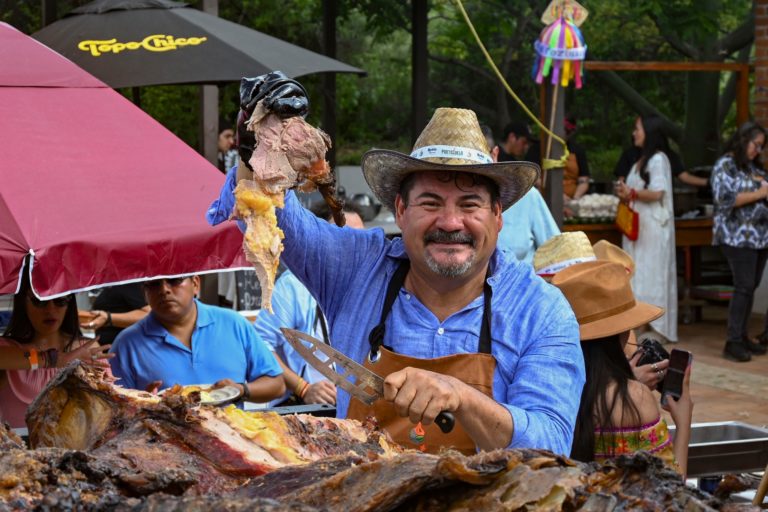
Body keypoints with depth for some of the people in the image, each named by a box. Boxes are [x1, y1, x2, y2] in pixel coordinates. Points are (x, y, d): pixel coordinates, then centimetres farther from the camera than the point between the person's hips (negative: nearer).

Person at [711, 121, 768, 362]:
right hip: (738, 236, -8)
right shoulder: (725, 165, -6)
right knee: (744, 287, -10)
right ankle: (733, 342, -6)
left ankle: (742, 336, 14)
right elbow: (725, 198, -16)